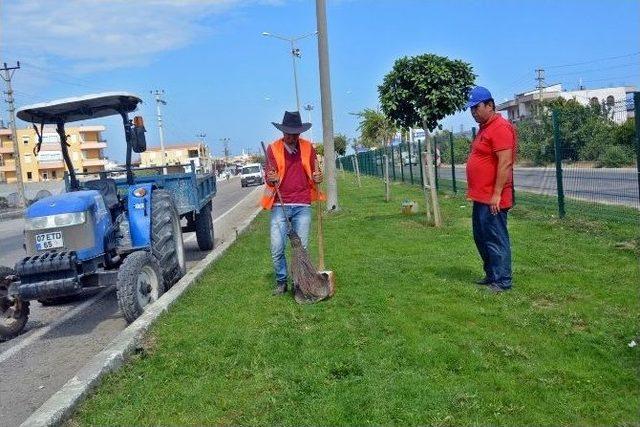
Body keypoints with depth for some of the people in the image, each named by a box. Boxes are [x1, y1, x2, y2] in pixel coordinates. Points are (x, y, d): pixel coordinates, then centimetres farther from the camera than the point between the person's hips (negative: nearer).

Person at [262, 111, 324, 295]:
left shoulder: (308, 147, 6)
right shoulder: (273, 148, 0)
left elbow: (313, 174, 15)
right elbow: (269, 177, -1)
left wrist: (317, 177, -8)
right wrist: (271, 179, -25)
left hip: (302, 206, 1)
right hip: (280, 205, -1)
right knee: (277, 249, -4)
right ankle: (281, 282, 16)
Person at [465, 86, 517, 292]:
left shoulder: (500, 128, -15)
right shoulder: (484, 127, 17)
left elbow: (505, 163, -21)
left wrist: (497, 194, -22)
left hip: (492, 199, -10)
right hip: (481, 197, 10)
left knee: (496, 240, -3)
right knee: (481, 238, 17)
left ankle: (502, 281, 6)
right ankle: (491, 275, 28)